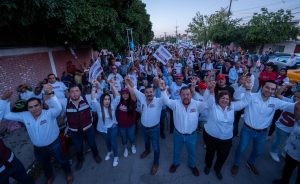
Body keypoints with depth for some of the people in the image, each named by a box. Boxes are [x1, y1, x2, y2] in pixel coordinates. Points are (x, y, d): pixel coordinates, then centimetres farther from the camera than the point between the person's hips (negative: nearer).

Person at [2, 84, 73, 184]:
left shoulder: (49, 114, -27)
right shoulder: (25, 116, -9)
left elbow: (58, 108, -48)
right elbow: (7, 115, 0)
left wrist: (50, 94, -64)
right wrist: (5, 100, -13)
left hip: (54, 145, -5)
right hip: (38, 148, 5)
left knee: (62, 160, 20)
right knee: (45, 164, 31)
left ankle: (68, 173, 50)